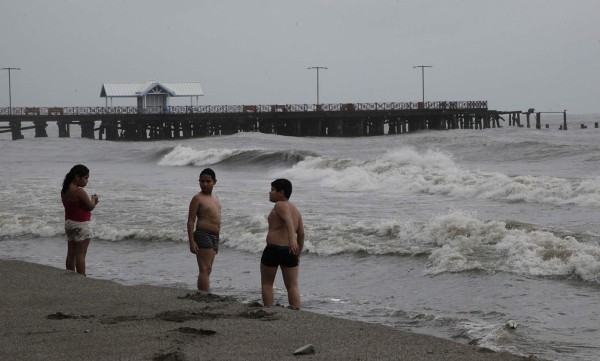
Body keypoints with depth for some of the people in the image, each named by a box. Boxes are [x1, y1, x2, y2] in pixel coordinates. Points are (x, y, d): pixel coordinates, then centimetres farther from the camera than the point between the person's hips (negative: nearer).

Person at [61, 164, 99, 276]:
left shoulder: (64, 191, 6)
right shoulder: (79, 192, -20)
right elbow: (90, 207, -15)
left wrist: (92, 202, 8)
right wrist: (93, 199, 5)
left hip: (69, 223, 8)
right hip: (81, 224, -8)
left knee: (71, 253, 11)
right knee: (81, 254, -4)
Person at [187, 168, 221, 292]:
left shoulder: (215, 198, 17)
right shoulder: (197, 199, -7)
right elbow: (191, 221, -11)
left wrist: (217, 242, 22)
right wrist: (191, 242, -18)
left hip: (214, 236, 9)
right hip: (203, 234, -8)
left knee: (207, 270, 10)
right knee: (204, 269, -12)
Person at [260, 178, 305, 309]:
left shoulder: (280, 205, -7)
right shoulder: (295, 209, 17)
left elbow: (288, 220, -25)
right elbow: (301, 233, 18)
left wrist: (292, 239, -39)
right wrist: (298, 254, 24)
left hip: (273, 248, -6)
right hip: (290, 251, 6)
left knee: (267, 283, 10)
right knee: (292, 286, 6)